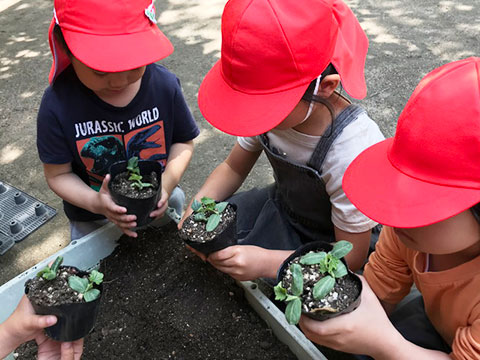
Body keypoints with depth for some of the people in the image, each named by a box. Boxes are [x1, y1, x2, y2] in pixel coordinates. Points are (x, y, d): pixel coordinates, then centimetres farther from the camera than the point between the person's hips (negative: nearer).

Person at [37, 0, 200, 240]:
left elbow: (183, 142, -8)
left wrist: (168, 182, -26)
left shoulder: (164, 85, -22)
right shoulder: (58, 104, -26)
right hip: (92, 220, -1)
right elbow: (58, 174, -15)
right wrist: (95, 202, -34)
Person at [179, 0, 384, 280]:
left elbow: (351, 258, -25)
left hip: (324, 244, -5)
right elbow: (234, 168, -1)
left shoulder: (356, 151, -37)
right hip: (279, 204, 5)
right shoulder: (270, 108, -21)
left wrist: (266, 263, -34)